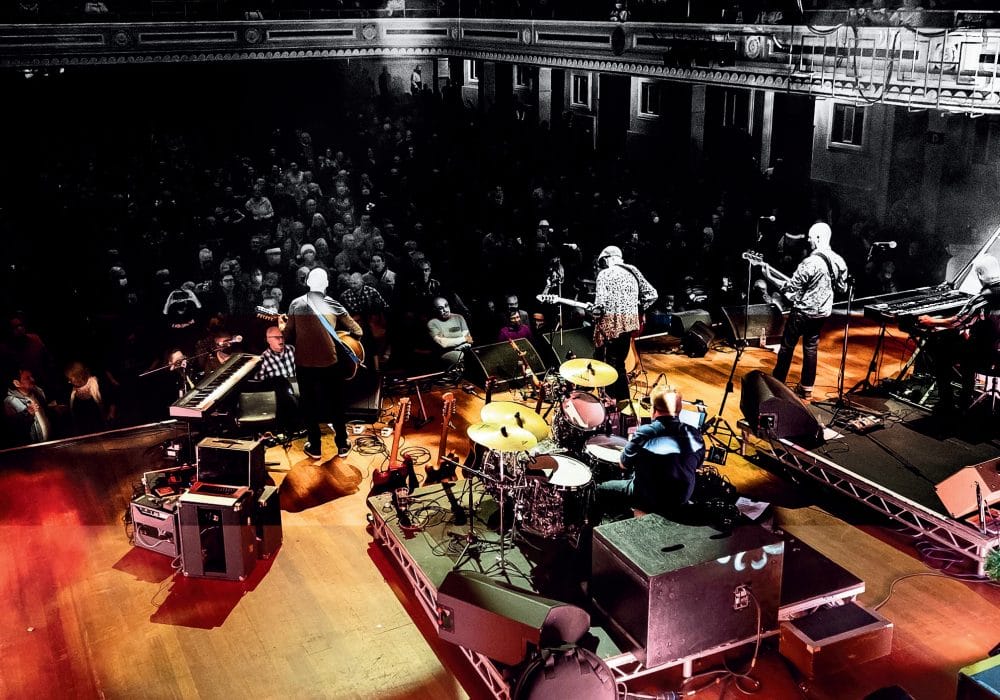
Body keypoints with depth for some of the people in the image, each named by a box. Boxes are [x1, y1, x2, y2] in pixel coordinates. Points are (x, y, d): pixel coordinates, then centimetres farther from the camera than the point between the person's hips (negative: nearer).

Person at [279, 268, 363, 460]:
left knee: (309, 404, 14)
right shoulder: (334, 305, -1)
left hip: (304, 363, 0)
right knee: (335, 403, 15)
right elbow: (357, 332, 0)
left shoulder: (296, 304, -2)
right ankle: (342, 445, 23)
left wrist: (282, 328, 21)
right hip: (330, 362, 0)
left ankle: (315, 447, 20)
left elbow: (289, 336, 0)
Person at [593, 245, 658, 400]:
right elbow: (652, 294, 12)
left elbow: (600, 301, -18)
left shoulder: (604, 274, -6)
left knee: (607, 365, 1)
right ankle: (623, 400, 24)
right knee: (619, 363, 19)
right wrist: (638, 310, 19)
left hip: (611, 323, -7)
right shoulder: (633, 271, 13)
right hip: (630, 323, 7)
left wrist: (595, 315, 1)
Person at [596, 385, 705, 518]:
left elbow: (624, 465, -7)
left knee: (601, 489, 18)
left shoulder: (645, 434, -22)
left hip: (650, 500, -5)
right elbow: (697, 465, 8)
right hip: (682, 498, 5)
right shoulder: (695, 435, -9)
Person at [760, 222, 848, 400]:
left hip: (803, 312, -7)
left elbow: (791, 288, -18)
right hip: (823, 312, 7)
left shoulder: (810, 263, -24)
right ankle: (806, 388, 18)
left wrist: (770, 277, -10)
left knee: (787, 346, 8)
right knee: (811, 348, 15)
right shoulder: (839, 261, -1)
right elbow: (842, 287, 12)